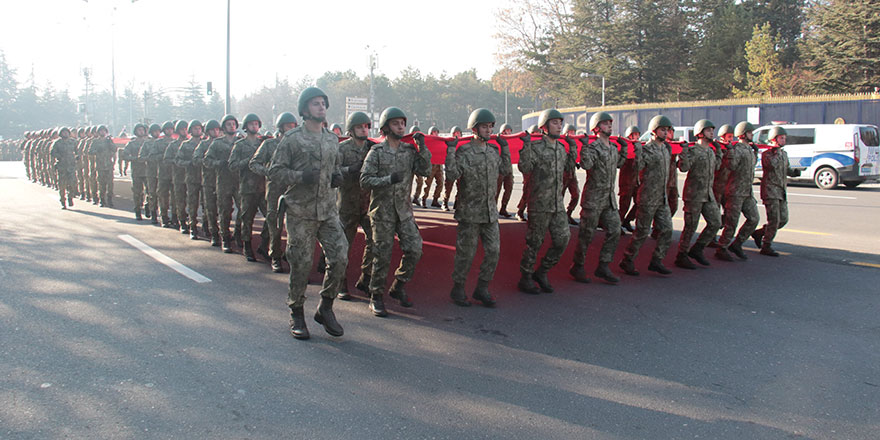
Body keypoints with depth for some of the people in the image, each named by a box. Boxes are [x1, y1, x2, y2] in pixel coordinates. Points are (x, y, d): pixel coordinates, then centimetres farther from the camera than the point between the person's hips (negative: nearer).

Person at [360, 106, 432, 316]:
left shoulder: (410, 150, 9)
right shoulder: (376, 152, -3)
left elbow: (425, 170, -2)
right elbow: (365, 180, -10)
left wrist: (422, 148, -11)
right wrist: (389, 179, -23)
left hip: (404, 210, 4)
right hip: (382, 211, -4)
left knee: (414, 249, -4)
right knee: (382, 255, 0)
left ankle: (398, 287, 17)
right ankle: (376, 297, 13)